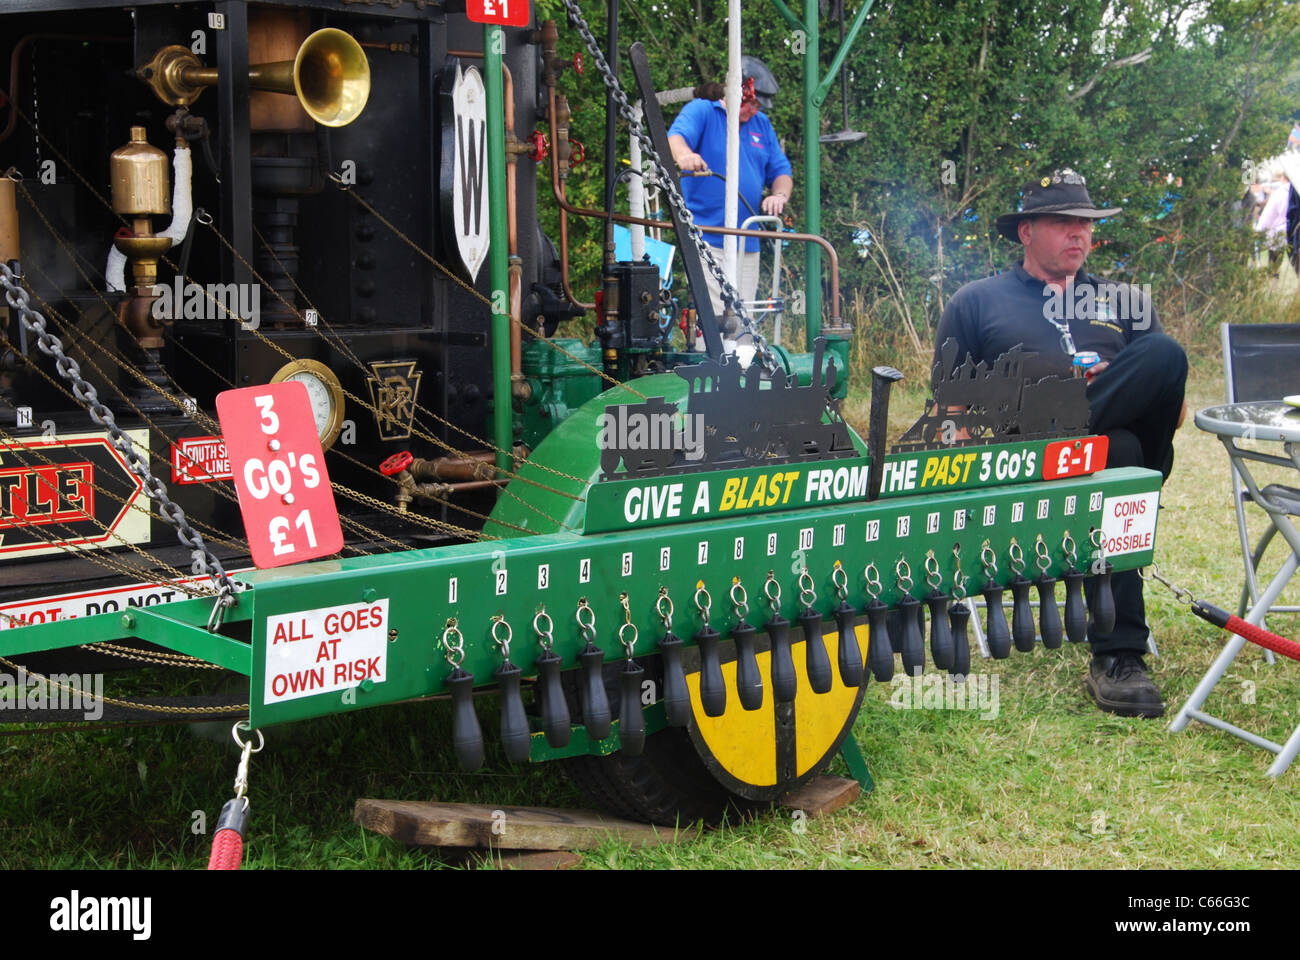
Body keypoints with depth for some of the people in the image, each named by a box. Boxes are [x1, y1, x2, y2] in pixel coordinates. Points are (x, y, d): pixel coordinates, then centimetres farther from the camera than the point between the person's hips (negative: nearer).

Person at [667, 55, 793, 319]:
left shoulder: (762, 124, 18)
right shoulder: (700, 111, 0)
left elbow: (781, 171, 18)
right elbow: (675, 138, -20)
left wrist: (780, 194, -6)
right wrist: (683, 155, -45)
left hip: (748, 245, 6)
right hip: (707, 239, -6)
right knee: (716, 319, -17)